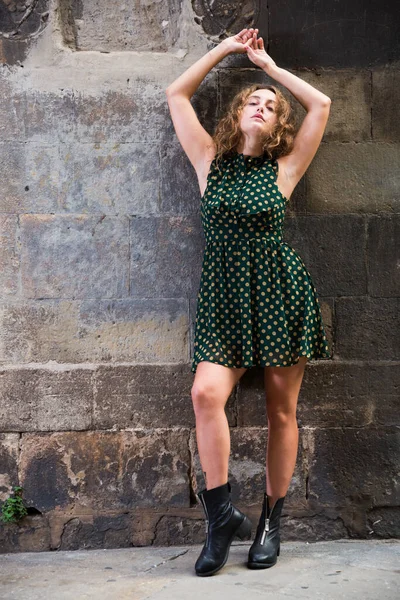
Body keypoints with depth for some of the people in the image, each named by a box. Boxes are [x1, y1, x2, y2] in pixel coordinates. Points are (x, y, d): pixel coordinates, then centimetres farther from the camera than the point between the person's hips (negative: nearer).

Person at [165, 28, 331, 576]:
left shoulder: (284, 168, 5)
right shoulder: (210, 161, 8)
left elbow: (321, 104, 3)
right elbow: (176, 94, 10)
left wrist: (270, 64, 14)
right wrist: (226, 48, 14)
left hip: (282, 293, 0)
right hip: (225, 297, 0)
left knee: (281, 411, 3)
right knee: (206, 393, -21)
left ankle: (271, 521, 16)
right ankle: (221, 514, -10)